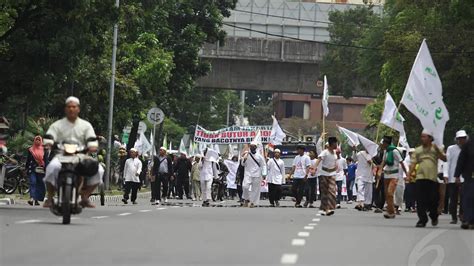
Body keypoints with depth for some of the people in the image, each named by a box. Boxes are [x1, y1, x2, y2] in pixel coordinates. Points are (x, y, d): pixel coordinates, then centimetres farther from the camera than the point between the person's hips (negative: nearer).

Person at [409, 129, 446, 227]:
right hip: (420, 178, 2)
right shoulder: (418, 150, 14)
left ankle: (434, 217, 26)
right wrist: (408, 174, -4)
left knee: (433, 200, 1)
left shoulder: (435, 149, 8)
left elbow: (444, 159, -4)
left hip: (432, 178, -2)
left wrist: (437, 150, -16)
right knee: (420, 201, -5)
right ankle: (422, 220, -1)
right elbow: (413, 164, 10)